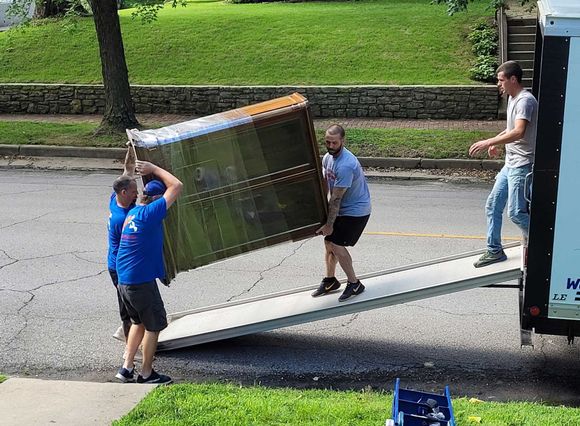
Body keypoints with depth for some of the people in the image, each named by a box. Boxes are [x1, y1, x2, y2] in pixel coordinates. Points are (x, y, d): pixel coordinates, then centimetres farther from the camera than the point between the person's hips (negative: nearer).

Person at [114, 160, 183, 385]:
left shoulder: (132, 213, 8)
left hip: (123, 281, 9)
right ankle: (146, 374, 16)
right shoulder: (150, 213, -17)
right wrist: (153, 169, -4)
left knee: (139, 322, 24)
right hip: (141, 282, -9)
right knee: (154, 325, 8)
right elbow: (176, 185, -12)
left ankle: (126, 368, 24)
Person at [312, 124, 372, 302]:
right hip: (342, 209, 9)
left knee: (336, 244, -12)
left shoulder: (345, 166, -30)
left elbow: (336, 198, -25)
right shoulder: (328, 157, 0)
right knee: (329, 241, 11)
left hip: (356, 211, -9)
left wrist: (329, 224, -19)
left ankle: (354, 284, 1)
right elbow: (324, 187, 8)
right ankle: (330, 280, 28)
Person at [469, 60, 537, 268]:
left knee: (516, 213, -8)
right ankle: (495, 250, 20)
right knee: (492, 206, 10)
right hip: (510, 164, 10)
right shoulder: (512, 98, 13)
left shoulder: (525, 100, -18)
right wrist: (496, 140, 15)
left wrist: (488, 142, -34)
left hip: (522, 166, -10)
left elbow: (519, 132, -32)